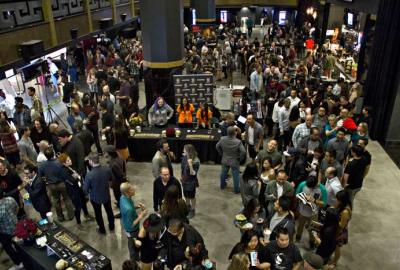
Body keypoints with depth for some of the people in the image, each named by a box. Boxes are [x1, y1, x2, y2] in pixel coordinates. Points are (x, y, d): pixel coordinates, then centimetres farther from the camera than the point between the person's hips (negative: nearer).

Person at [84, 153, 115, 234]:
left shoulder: (89, 174, -33)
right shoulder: (107, 169, -23)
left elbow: (85, 189, -21)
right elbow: (111, 179, -1)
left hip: (95, 198, -3)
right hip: (106, 195, 3)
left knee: (98, 213, 22)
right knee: (109, 211, 27)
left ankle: (102, 230, 41)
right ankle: (111, 226, 47)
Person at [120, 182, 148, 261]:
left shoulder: (123, 197, -16)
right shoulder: (128, 209, -43)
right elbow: (130, 226, -31)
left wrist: (136, 207, -8)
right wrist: (140, 217, -26)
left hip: (128, 226, 8)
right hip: (132, 230, -8)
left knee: (132, 245, 33)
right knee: (135, 248, 20)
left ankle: (134, 259, 58)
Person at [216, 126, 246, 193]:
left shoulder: (222, 139, -17)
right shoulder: (238, 142, -29)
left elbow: (217, 146, -1)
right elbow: (243, 152, -28)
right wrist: (239, 158, -9)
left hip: (225, 160, 4)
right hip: (234, 161, -4)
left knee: (223, 173, 26)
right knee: (236, 175, 14)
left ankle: (222, 185, 46)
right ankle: (236, 189, 28)